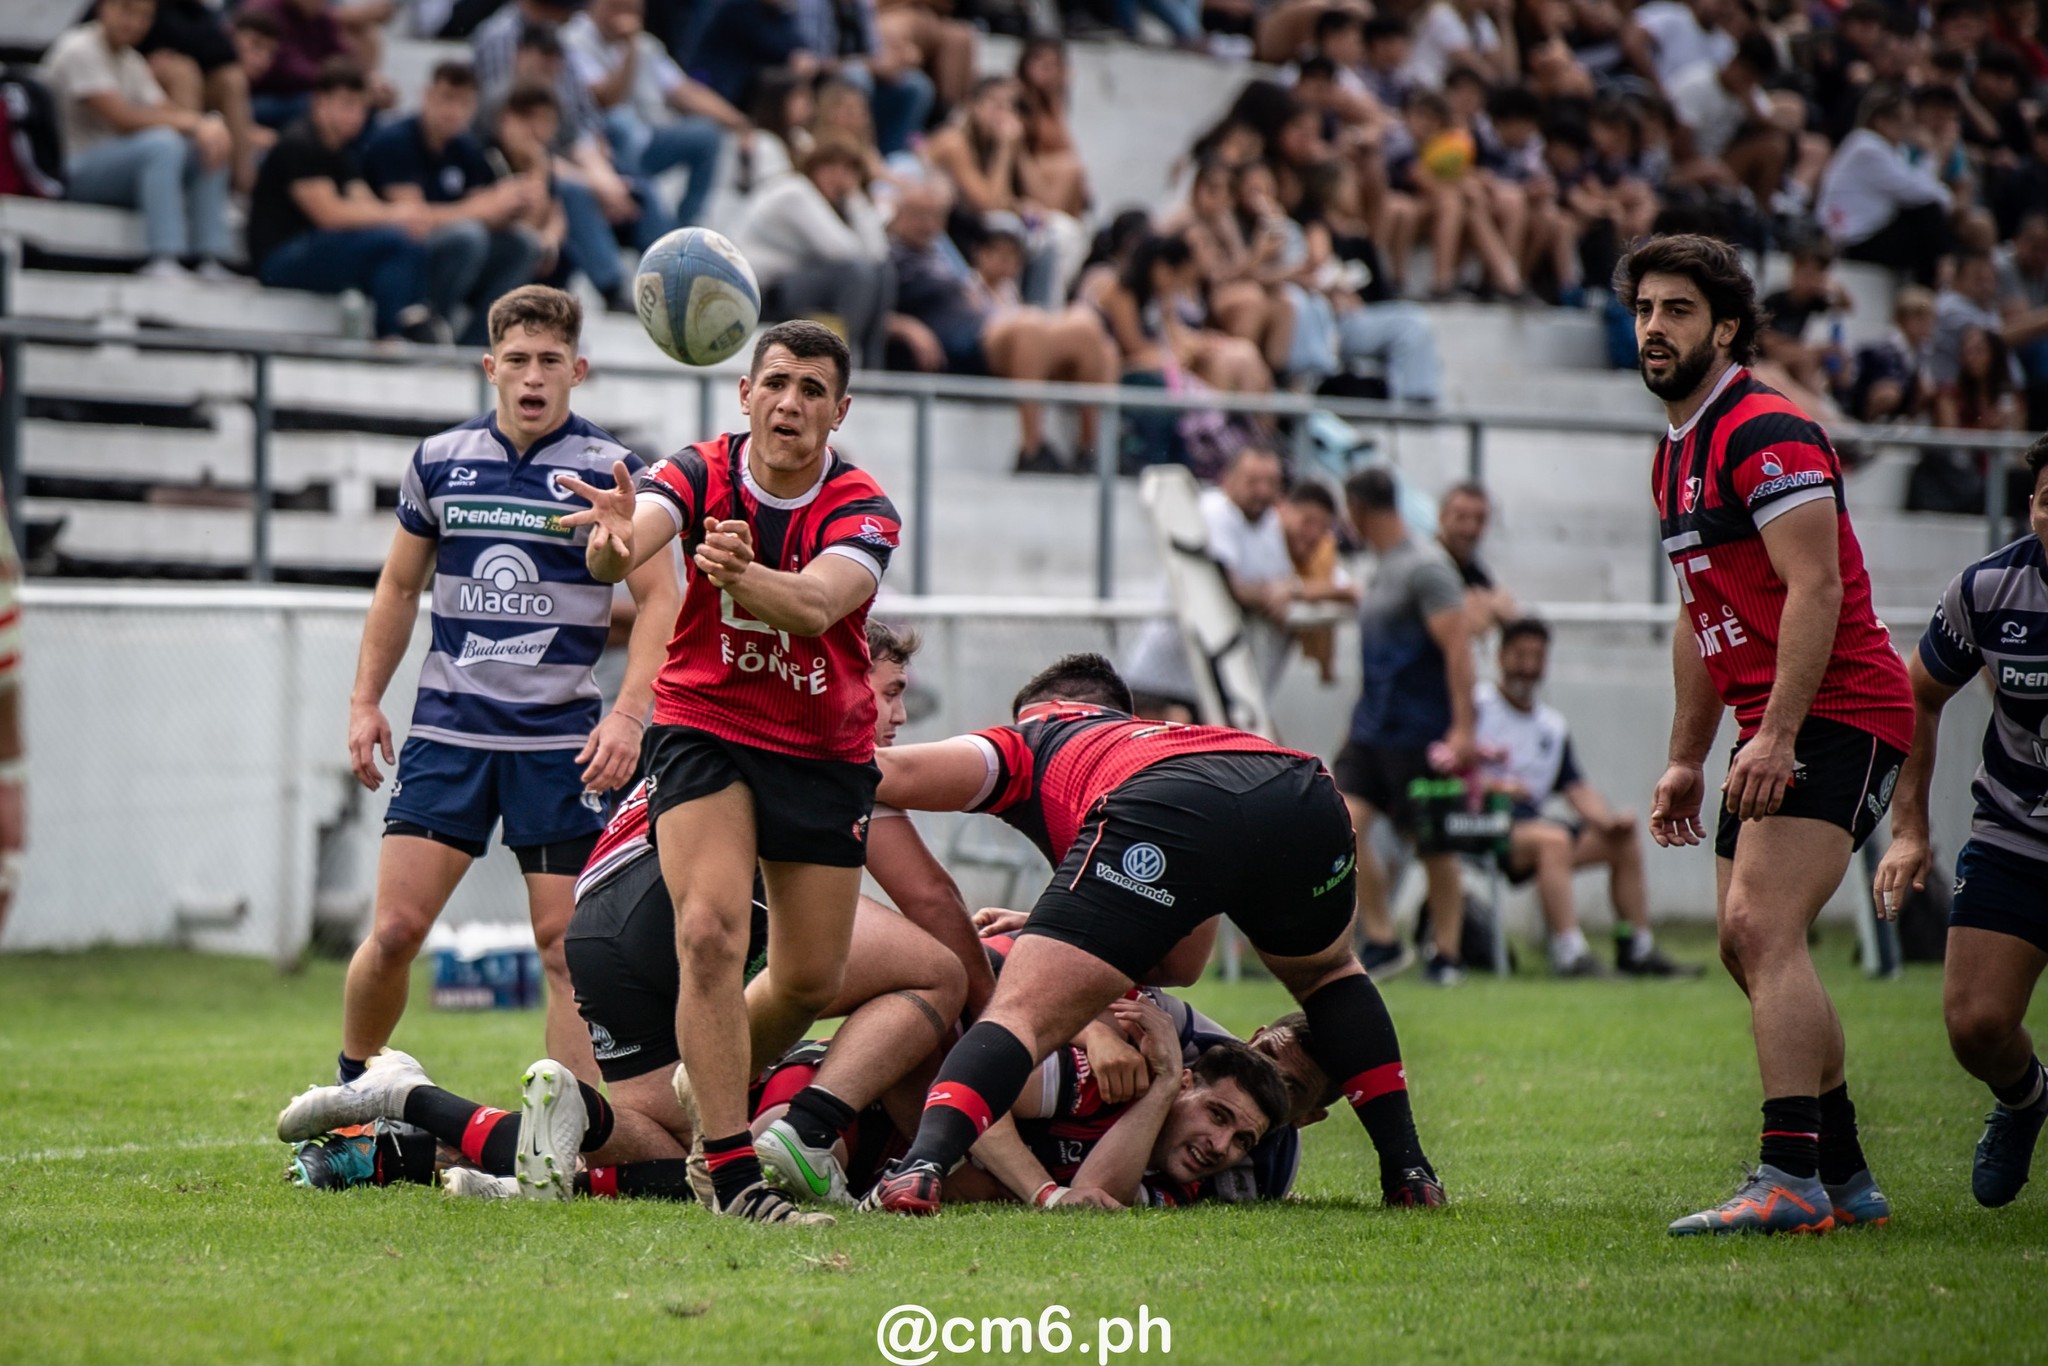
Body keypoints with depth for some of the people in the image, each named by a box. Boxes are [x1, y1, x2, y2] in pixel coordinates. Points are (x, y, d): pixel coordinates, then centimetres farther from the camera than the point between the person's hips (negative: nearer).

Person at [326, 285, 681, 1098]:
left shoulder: (608, 469, -2)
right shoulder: (439, 461, 7)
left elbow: (658, 598, -3)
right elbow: (399, 587, 18)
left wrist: (629, 713, -15)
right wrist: (365, 700, 14)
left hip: (560, 740, -2)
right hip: (447, 728, 2)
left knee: (565, 944, -4)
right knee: (395, 930, -5)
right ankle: (349, 1093, 16)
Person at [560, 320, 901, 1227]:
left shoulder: (863, 512, -15)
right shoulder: (700, 474, -13)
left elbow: (815, 606, -36)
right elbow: (623, 547, -33)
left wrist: (742, 573, -56)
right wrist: (614, 546, -58)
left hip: (825, 751, 2)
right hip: (703, 730, -2)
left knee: (812, 981, 5)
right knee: (709, 933, -23)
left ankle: (716, 1093, 36)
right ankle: (732, 1171, -21)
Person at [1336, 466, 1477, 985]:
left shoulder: (1426, 567, -13)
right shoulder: (1383, 568, 15)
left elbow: (1459, 646, -17)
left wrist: (1463, 729, -22)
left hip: (1419, 734, -8)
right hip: (1371, 728, 8)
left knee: (1433, 844, 0)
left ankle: (1447, 956, 11)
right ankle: (1381, 940, 2)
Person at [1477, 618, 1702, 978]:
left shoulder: (1553, 726, 21)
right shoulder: (1476, 707, 0)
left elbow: (1577, 788, 17)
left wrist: (1610, 821, -2)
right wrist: (1487, 784, -26)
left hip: (1531, 823, 8)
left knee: (1625, 843, 1)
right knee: (1553, 839, -35)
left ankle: (1637, 951, 5)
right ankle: (1570, 955, -43)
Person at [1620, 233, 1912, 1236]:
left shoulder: (1769, 432, -13)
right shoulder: (1676, 456, 18)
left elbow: (1814, 588, -21)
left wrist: (1776, 735, -27)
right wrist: (1687, 759, 23)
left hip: (1838, 713, -10)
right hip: (1773, 732, 10)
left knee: (1763, 927, -21)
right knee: (1746, 946, 9)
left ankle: (1789, 1180, -27)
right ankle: (1844, 1177, 16)